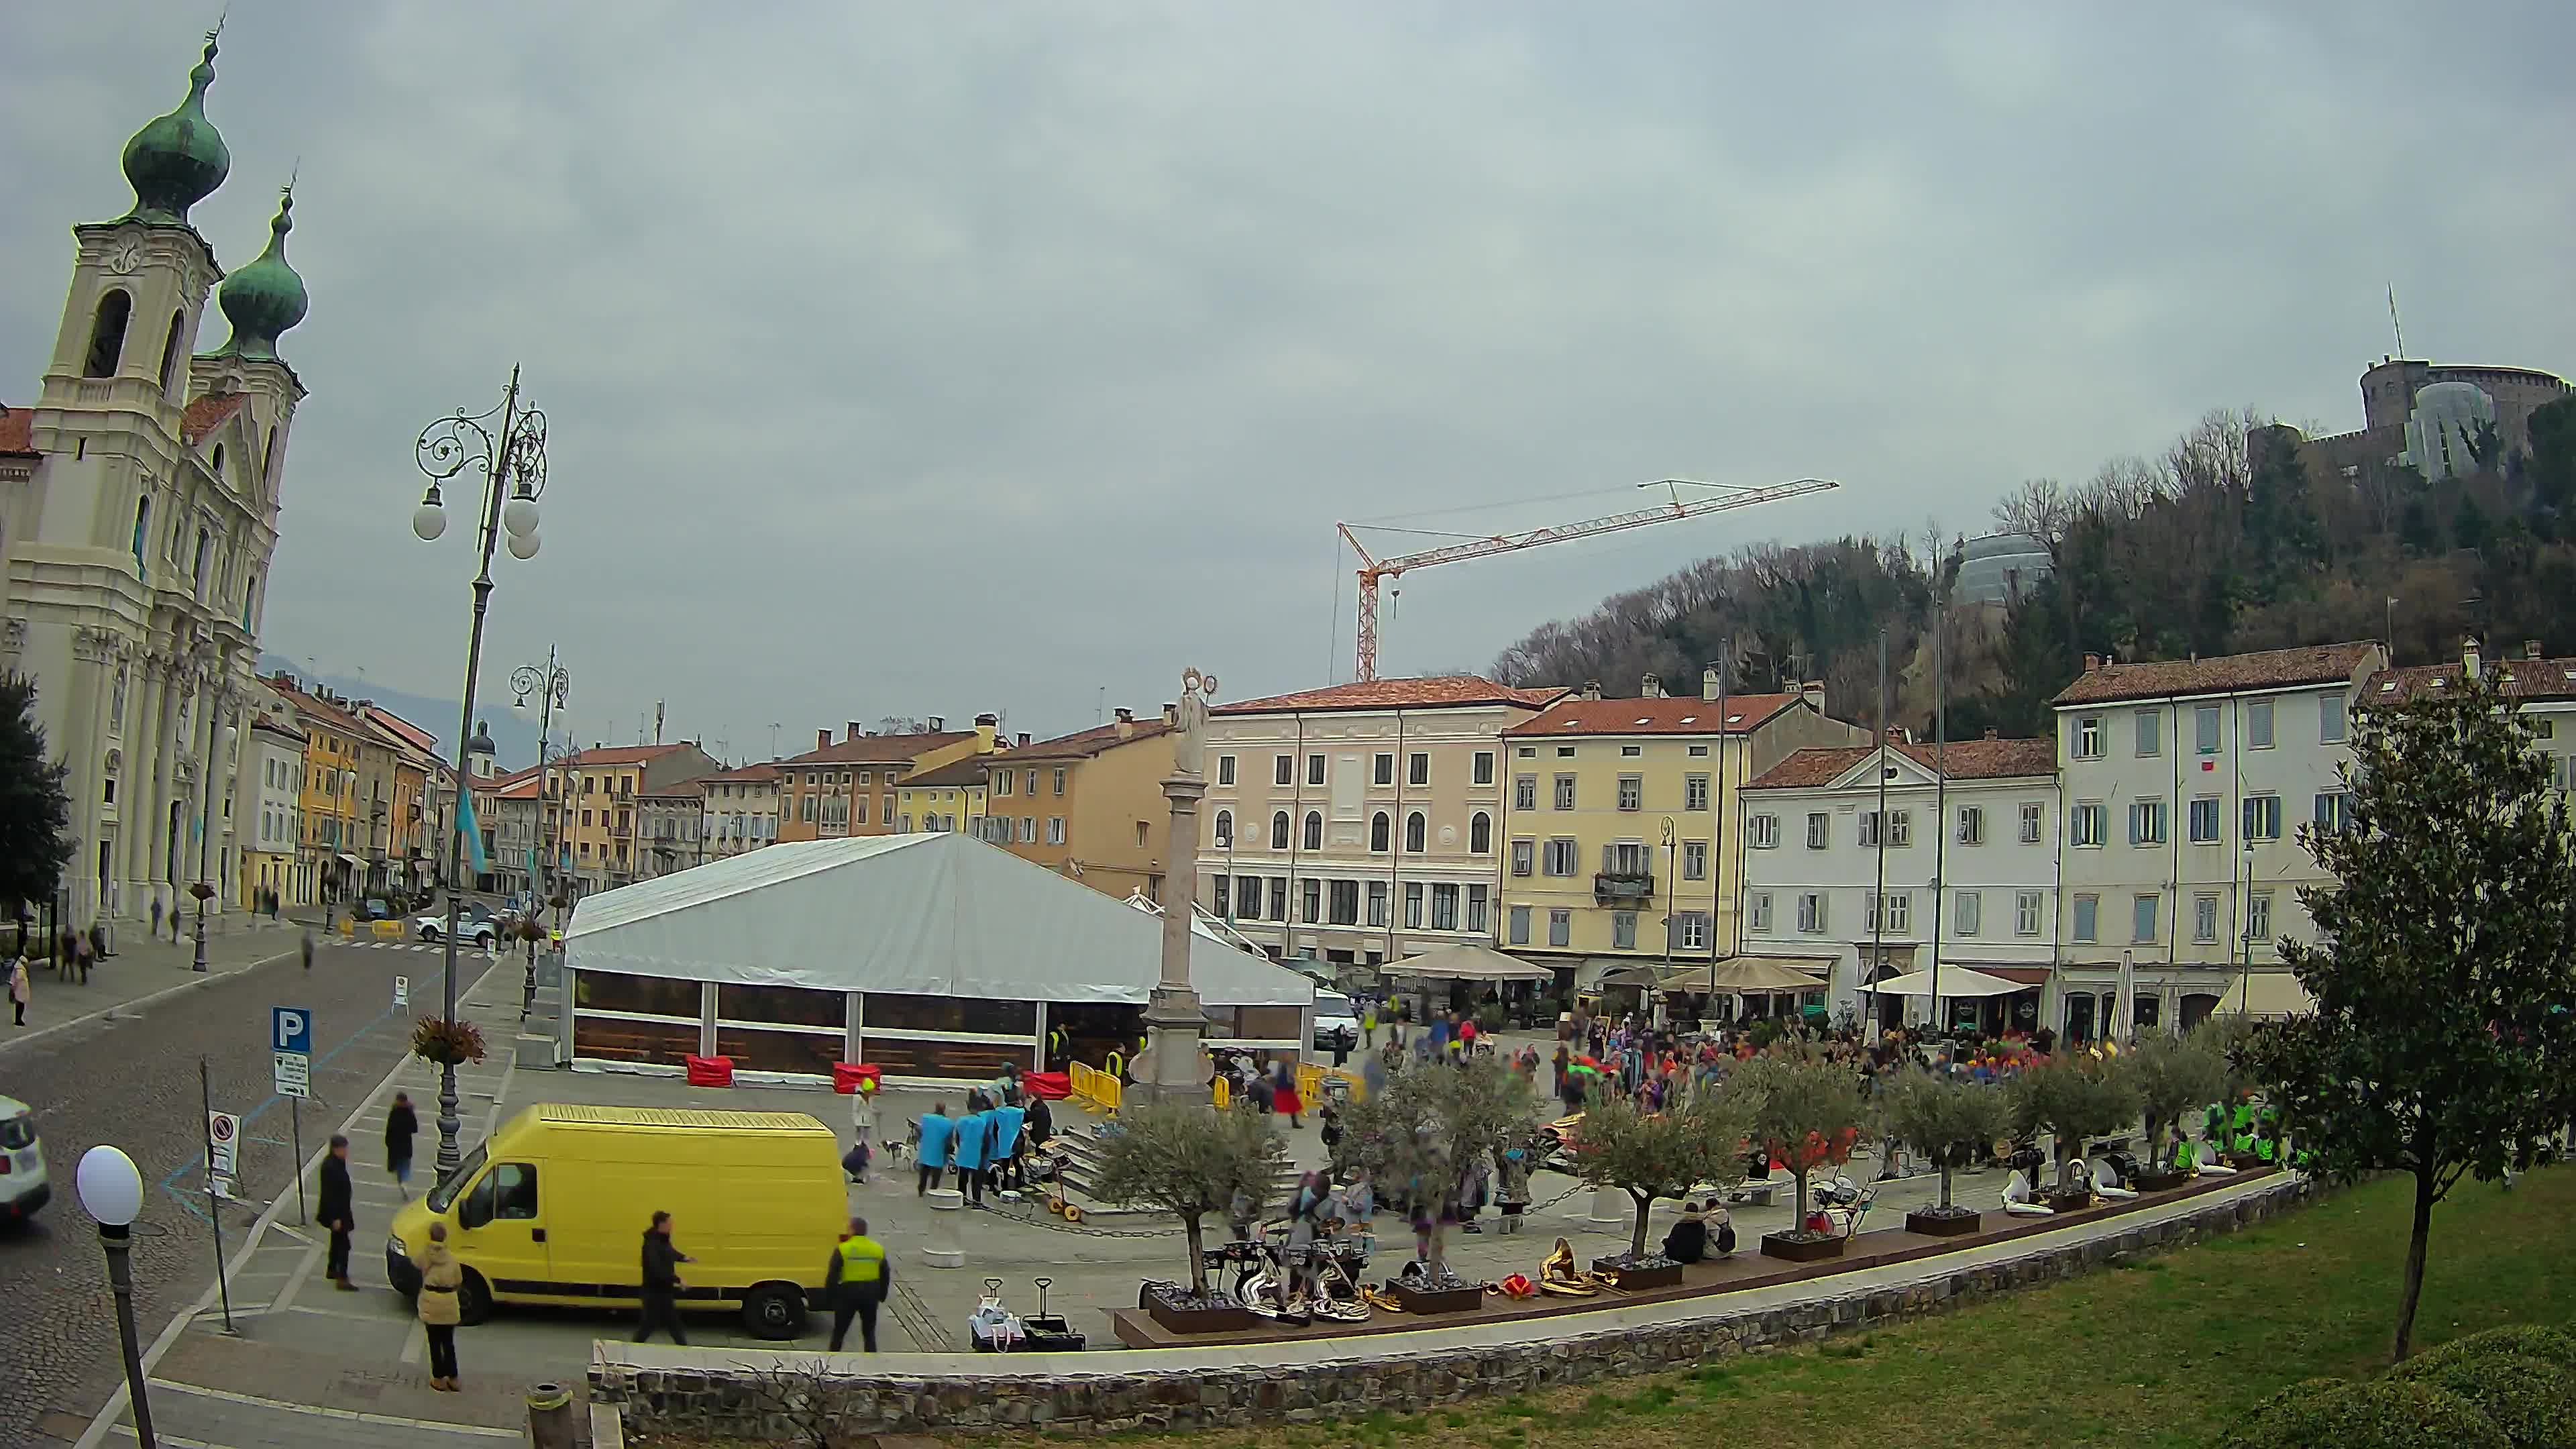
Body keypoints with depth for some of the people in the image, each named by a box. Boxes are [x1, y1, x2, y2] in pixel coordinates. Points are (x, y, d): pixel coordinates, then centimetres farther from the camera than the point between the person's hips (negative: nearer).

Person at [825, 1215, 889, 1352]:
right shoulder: (878, 1249, 4)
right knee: (869, 1333, 13)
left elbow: (832, 1275, -11)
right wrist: (881, 1295, 20)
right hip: (870, 1295, 3)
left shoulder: (842, 1250, -10)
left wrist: (830, 1294, 0)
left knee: (839, 1331, 13)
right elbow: (885, 1274, 10)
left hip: (848, 1294, -3)